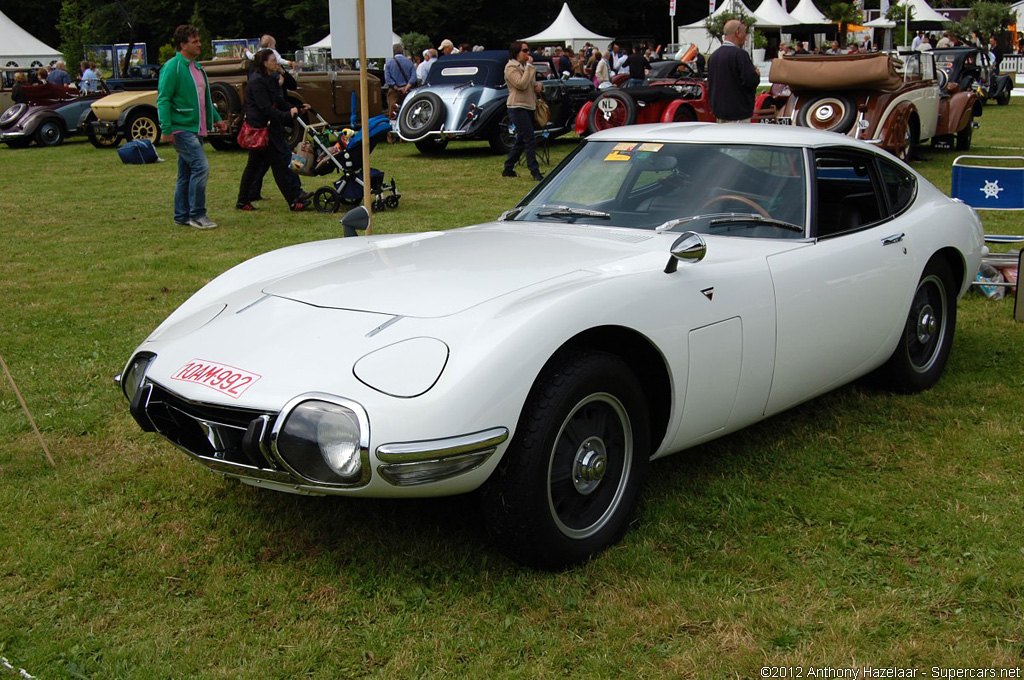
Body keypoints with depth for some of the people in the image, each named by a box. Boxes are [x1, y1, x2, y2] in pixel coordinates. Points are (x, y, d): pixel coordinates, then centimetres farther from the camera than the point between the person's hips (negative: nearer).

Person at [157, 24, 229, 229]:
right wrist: (166, 128, -22)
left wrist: (216, 118, 24)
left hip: (196, 128, 9)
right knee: (200, 166, -15)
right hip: (182, 129, -9)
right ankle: (197, 215, -9)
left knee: (186, 174, 12)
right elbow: (163, 99, -15)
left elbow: (204, 97, 27)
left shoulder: (197, 67, 16)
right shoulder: (173, 67, -11)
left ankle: (182, 216, 18)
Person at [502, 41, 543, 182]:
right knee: (530, 140, -13)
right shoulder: (511, 67, -11)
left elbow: (532, 83, 29)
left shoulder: (524, 66, 18)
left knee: (521, 141, 13)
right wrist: (529, 66, -19)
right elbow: (521, 84, -24)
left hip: (528, 107, 10)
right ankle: (535, 172, -11)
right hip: (518, 108, -10)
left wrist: (538, 85, 5)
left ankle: (508, 169, 21)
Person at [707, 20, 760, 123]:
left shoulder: (714, 55, 11)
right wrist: (757, 74, 0)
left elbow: (710, 84, 18)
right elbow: (751, 81, -20)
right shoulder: (739, 54, -17)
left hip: (718, 111, 9)